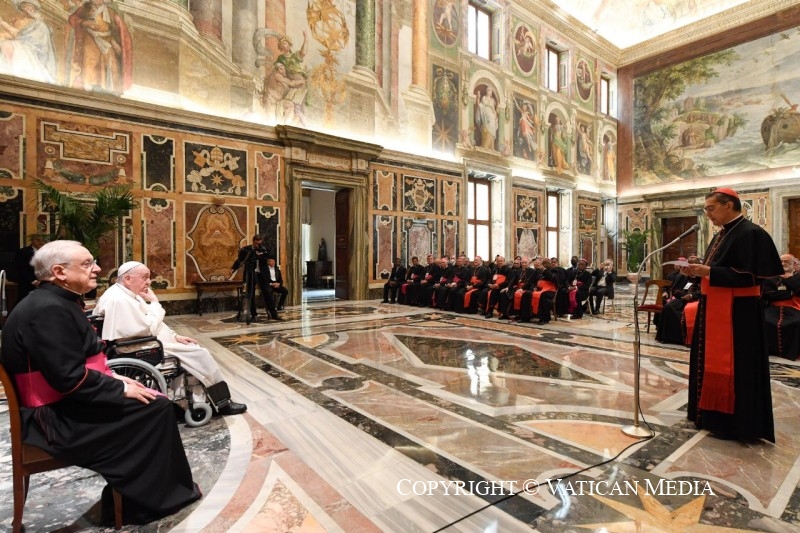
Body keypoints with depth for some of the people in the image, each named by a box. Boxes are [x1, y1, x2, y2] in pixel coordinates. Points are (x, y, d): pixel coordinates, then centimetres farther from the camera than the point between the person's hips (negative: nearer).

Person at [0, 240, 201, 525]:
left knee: (157, 401, 5)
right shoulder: (48, 309, -23)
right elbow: (70, 378, -28)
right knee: (155, 408, -13)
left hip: (66, 404, 10)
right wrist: (121, 389, -17)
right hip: (56, 416, -10)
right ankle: (139, 503, 6)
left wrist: (114, 378, 5)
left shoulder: (58, 302, 10)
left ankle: (130, 493, 14)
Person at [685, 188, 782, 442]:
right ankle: (711, 413, 27)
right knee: (711, 362, 15)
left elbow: (751, 276, -21)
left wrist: (709, 272, -24)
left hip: (737, 311, -10)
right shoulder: (721, 235, 14)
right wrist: (698, 269, 2)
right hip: (714, 308, 10)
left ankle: (734, 422, 12)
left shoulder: (751, 233, -14)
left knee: (733, 366, -1)